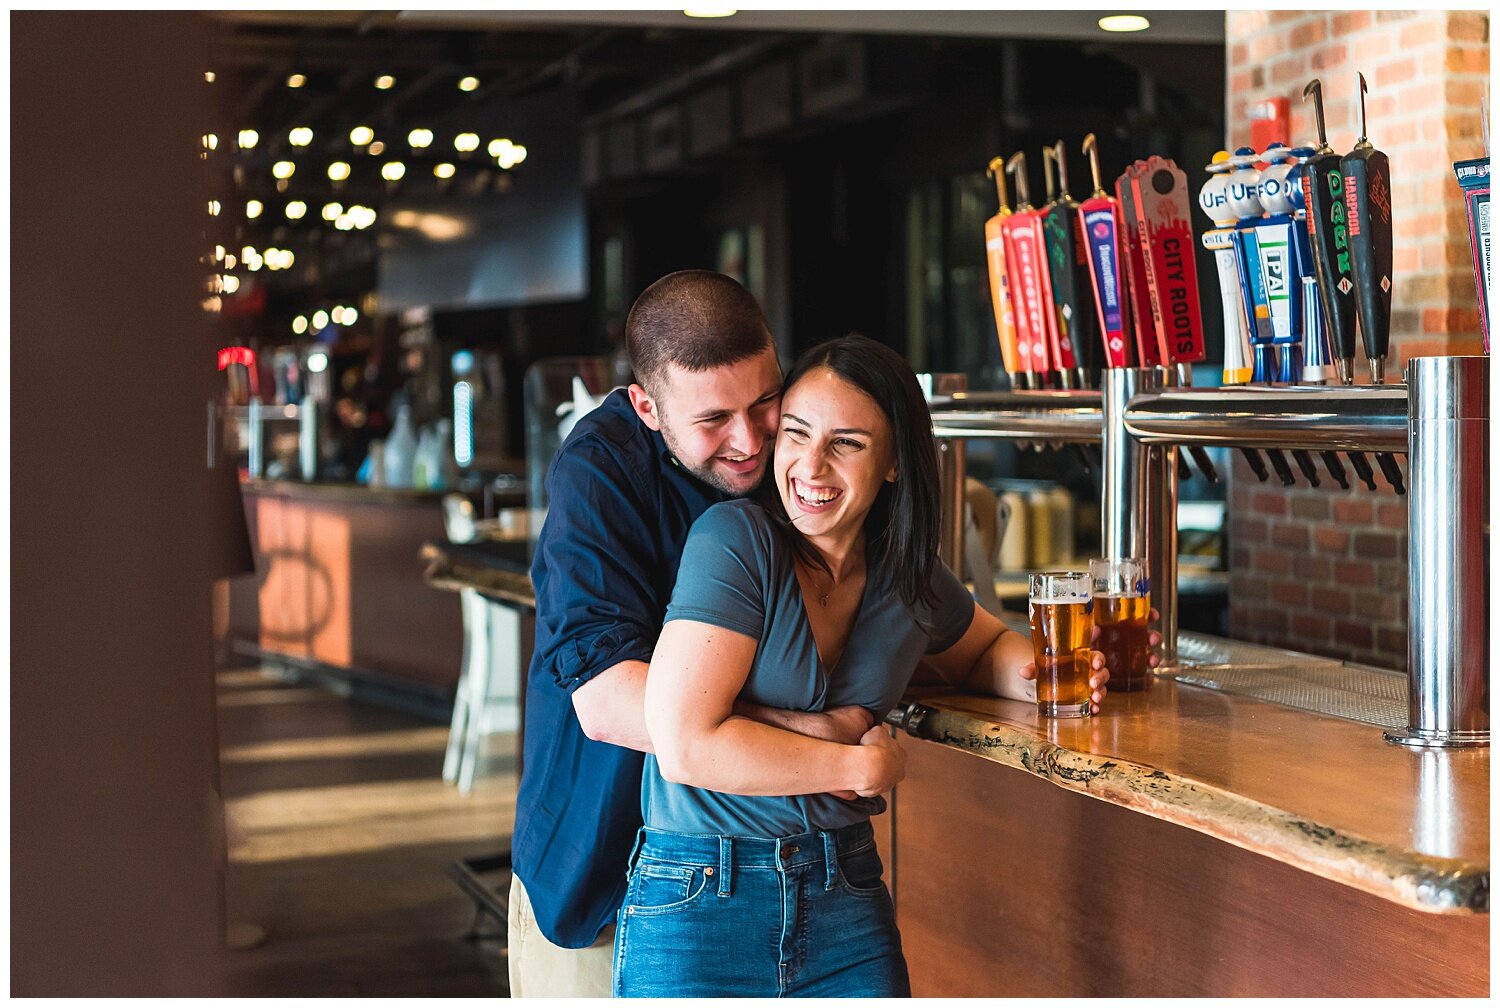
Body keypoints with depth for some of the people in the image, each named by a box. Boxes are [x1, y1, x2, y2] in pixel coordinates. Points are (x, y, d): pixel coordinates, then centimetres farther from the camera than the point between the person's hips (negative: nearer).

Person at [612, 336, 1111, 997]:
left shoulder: (908, 576, 2)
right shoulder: (736, 539, -15)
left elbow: (986, 647, 25)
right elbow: (685, 745, -23)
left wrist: (1038, 675, 0)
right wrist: (862, 766, -12)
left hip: (845, 901, 5)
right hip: (697, 904, -4)